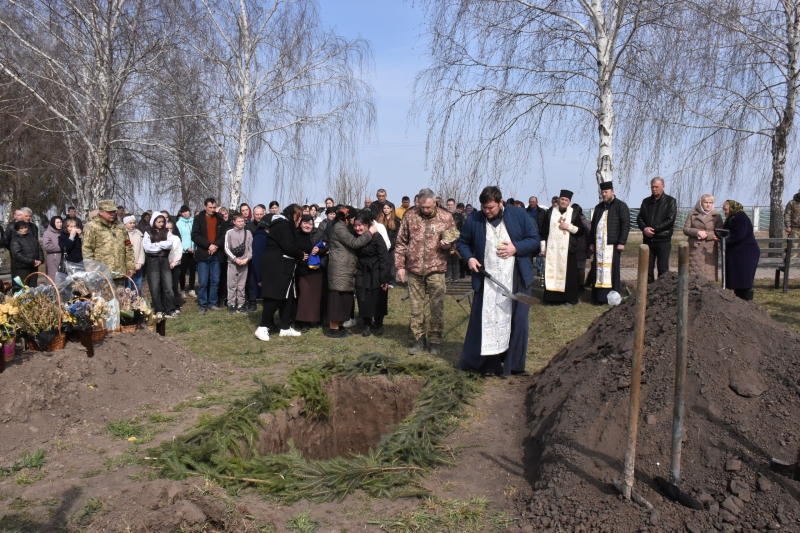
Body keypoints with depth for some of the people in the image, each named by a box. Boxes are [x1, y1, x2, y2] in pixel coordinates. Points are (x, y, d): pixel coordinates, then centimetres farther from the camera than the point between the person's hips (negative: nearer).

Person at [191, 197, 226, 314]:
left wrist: (216, 246, -11)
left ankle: (212, 303, 16)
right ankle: (202, 305, 5)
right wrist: (208, 245, -17)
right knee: (203, 282, -3)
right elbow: (195, 236, -7)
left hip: (216, 254, 3)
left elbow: (223, 236, 6)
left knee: (215, 281, 6)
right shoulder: (198, 219, 0)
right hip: (203, 254, -3)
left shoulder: (220, 219, 8)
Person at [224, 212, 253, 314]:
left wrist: (247, 258, -10)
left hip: (244, 262, 1)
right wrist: (235, 259, -10)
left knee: (241, 285, 6)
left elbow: (250, 248, 4)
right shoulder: (229, 233, -1)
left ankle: (241, 305, 12)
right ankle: (231, 305, 9)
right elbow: (226, 248, -3)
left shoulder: (248, 233, 3)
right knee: (231, 285, 2)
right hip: (232, 262, -1)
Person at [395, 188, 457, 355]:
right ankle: (418, 339, 20)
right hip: (414, 269, 1)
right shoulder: (410, 216, 1)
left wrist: (447, 244, -16)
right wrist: (400, 265, 1)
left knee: (437, 307, 3)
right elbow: (401, 243, 5)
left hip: (436, 269, -1)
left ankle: (435, 340, 16)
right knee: (416, 307, 9)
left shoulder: (446, 218, -1)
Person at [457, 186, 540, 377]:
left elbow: (535, 239, 0)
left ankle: (514, 365, 17)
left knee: (517, 321, 5)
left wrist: (515, 248, -16)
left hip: (516, 279, 0)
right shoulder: (473, 221, -1)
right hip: (487, 280, 0)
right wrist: (469, 258, -7)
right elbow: (463, 242, 12)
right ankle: (486, 364, 14)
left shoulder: (519, 215, -3)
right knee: (485, 320, 2)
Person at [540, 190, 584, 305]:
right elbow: (544, 230, 7)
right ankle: (552, 297, 9)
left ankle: (569, 298, 8)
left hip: (568, 249, -1)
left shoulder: (574, 213, 3)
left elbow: (581, 231, 2)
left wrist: (568, 226, -12)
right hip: (552, 248, 1)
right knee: (551, 272, 1)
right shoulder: (550, 212, 6)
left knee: (568, 274, 0)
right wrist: (543, 247, 4)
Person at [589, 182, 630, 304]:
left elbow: (626, 225, -9)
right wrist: (591, 242, 14)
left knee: (611, 270, -4)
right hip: (599, 244, 6)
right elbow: (593, 225, 21)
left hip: (612, 244, -6)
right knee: (598, 270, 5)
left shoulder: (621, 206, -3)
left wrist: (622, 242, -15)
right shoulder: (599, 207, 17)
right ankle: (598, 296, 10)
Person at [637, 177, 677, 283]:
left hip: (663, 240, -4)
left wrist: (653, 229, -14)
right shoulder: (646, 201, 14)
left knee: (663, 270, 0)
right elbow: (639, 218, 8)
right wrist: (644, 228, -12)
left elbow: (670, 220, -9)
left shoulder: (670, 201, 1)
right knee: (647, 269, 5)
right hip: (648, 240, 4)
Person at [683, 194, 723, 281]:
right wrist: (697, 232, -15)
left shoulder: (716, 215, 6)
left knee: (709, 275, -3)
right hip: (694, 249, 1)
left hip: (709, 250, -1)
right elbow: (685, 229, 3)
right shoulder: (693, 214, 8)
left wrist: (707, 234, -16)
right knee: (693, 275, 0)